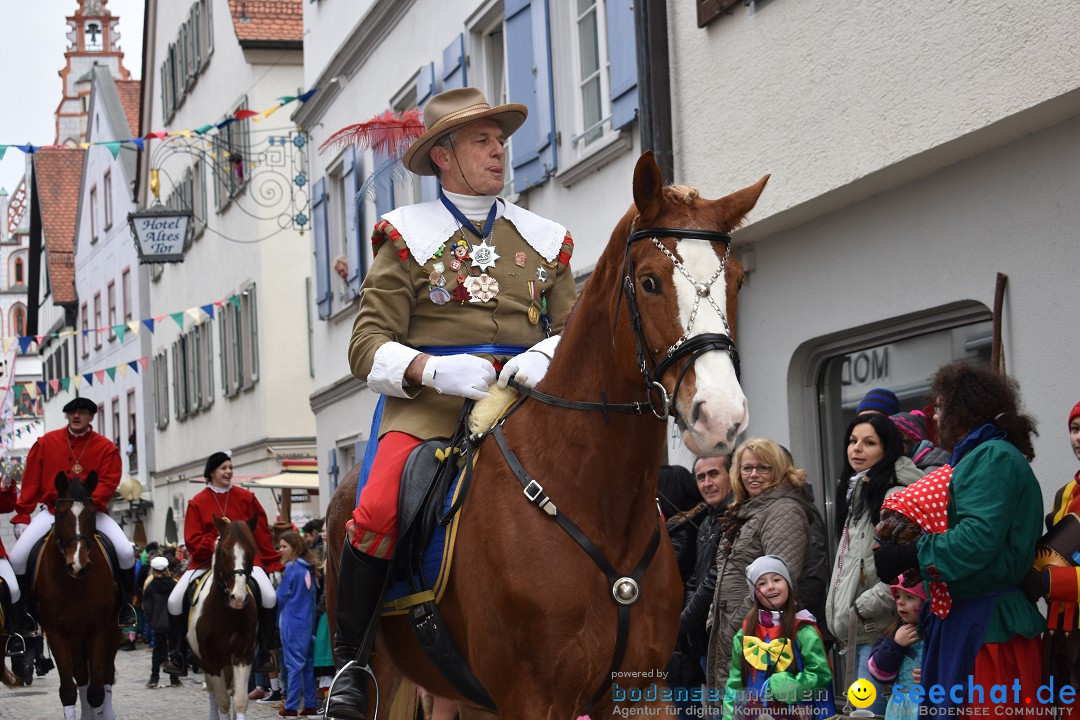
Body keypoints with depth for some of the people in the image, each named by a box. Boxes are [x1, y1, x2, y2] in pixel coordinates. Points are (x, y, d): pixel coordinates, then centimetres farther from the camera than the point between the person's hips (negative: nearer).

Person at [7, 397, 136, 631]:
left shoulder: (106, 447, 1)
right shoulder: (46, 443, 5)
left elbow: (108, 482, -8)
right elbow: (30, 482, 5)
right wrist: (22, 516, 0)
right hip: (52, 511, 1)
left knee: (125, 551, -21)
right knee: (18, 556, -16)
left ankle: (125, 605, 1)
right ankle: (24, 613, 3)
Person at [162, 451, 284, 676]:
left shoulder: (246, 498, 3)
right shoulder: (198, 502, 0)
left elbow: (261, 532, 5)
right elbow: (192, 539, -5)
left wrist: (274, 563, 0)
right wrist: (213, 545, -22)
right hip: (206, 560, 0)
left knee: (269, 596, -23)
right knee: (175, 600, -15)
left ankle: (265, 653, -10)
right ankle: (176, 655, 0)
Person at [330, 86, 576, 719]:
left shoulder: (544, 239, 19)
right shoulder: (408, 237, 9)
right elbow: (369, 347, 2)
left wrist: (546, 355, -8)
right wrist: (434, 370, -18)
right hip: (428, 406, -3)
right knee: (377, 511, -29)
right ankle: (354, 661, -9)